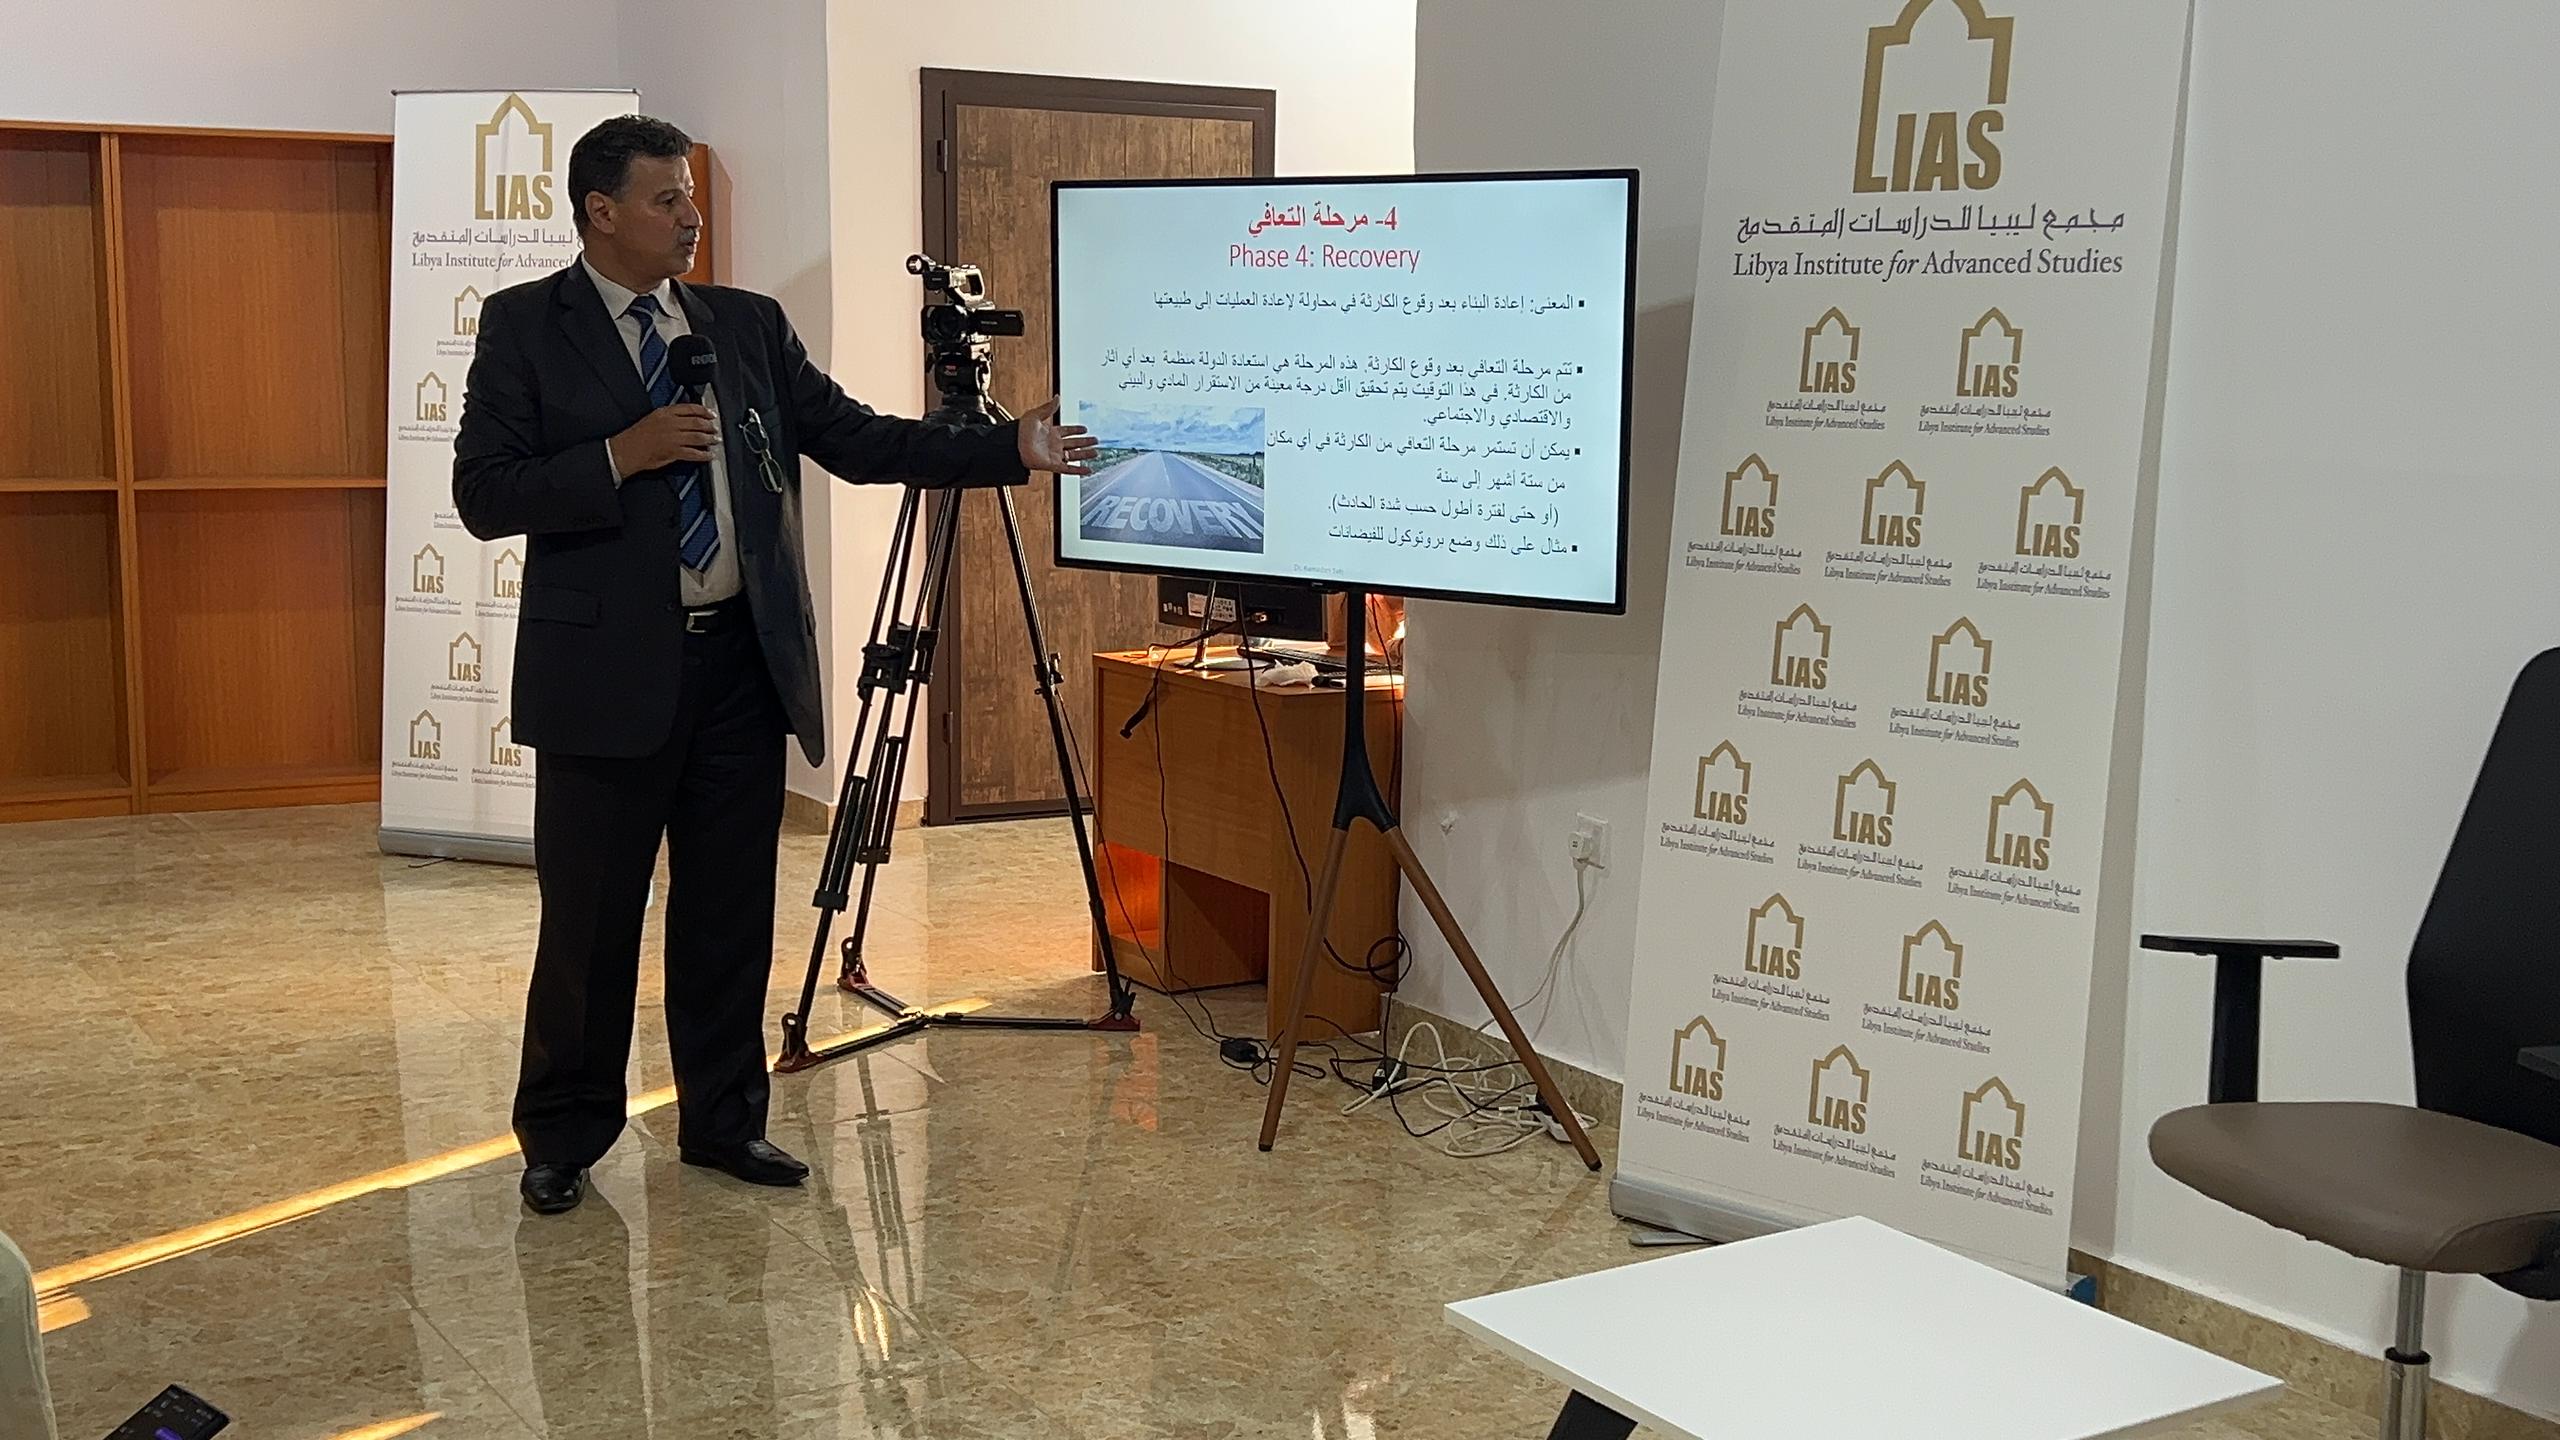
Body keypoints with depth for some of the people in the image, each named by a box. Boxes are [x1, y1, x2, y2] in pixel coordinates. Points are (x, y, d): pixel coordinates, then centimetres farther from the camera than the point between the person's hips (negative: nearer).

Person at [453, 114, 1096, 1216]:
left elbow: (855, 439, 6)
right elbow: (484, 495, -8)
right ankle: (563, 1139, 21)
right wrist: (622, 456, -19)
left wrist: (1010, 449, -3)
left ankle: (723, 1120, 26)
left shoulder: (748, 325, 10)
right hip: (607, 668, -4)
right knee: (589, 919, 4)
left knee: (731, 911, 11)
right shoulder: (525, 325, -2)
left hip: (741, 660, 4)